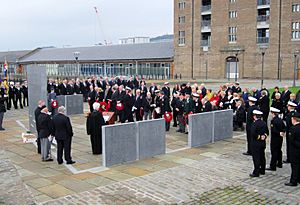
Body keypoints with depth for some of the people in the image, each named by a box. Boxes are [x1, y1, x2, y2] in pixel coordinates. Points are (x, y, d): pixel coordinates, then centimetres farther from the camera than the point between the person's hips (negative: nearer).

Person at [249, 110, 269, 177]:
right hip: (263, 143, 8)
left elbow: (253, 134, -25)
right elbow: (267, 132, 11)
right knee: (262, 157, 16)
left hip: (256, 143, -8)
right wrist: (264, 136, 0)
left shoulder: (254, 124, -18)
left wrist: (259, 137, -12)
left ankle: (256, 172, 0)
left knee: (256, 158, -3)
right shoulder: (264, 123, 6)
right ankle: (262, 170, 26)